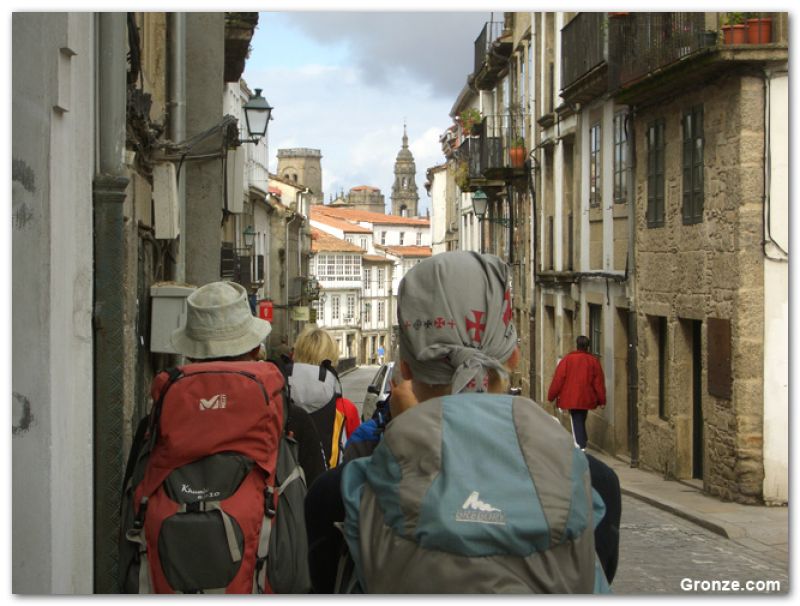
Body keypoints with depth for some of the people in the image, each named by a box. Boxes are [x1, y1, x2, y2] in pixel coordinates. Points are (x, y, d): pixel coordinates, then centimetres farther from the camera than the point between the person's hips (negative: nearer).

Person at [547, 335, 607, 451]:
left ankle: (581, 446, -10)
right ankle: (583, 441, 18)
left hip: (570, 398, -2)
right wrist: (601, 400, 8)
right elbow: (599, 382, 2)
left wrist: (551, 396, 3)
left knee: (577, 421, 1)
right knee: (581, 421, 18)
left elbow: (558, 379, -4)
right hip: (586, 399, 2)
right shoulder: (593, 361, 1)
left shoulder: (567, 359, -5)